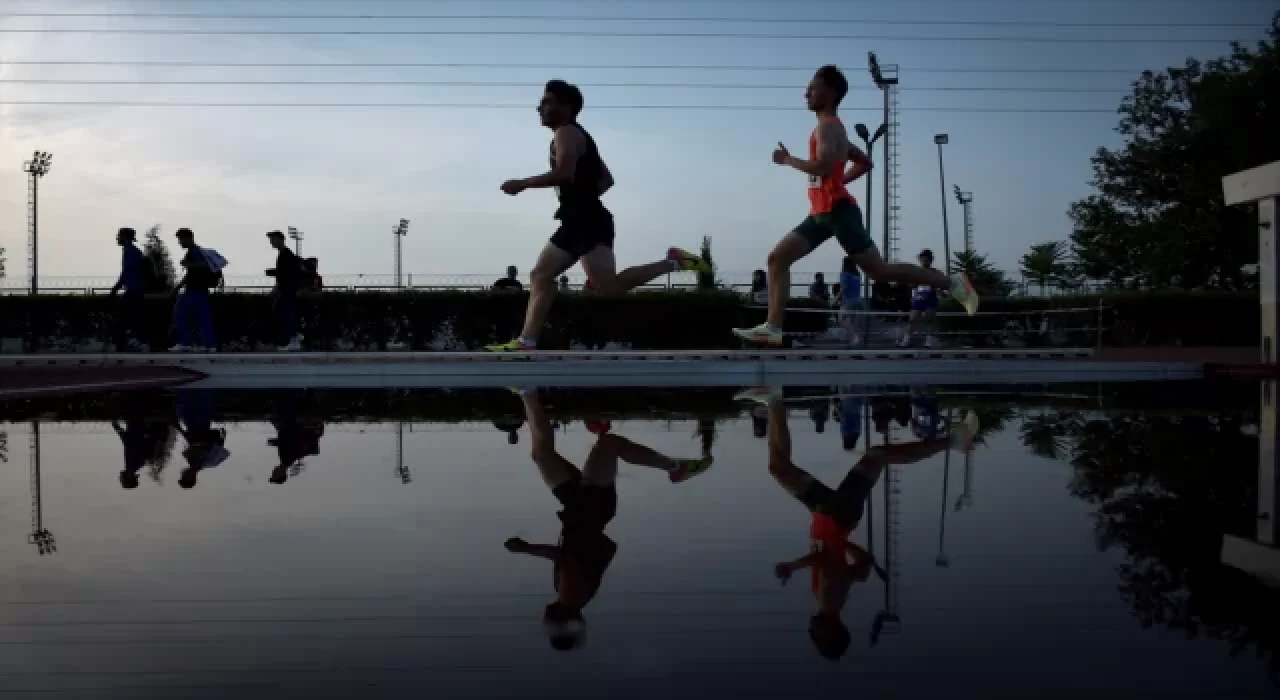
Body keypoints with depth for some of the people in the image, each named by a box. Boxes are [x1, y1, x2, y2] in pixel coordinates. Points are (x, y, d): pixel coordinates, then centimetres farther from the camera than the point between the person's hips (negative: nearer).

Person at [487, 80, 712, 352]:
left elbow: (564, 173, -23)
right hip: (580, 221, 11)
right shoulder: (577, 137, 26)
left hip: (587, 222, -11)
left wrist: (522, 184, -15)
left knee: (608, 285, -18)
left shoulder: (566, 133, -5)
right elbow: (607, 179, 30)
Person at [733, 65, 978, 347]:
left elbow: (823, 168, -26)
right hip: (822, 212, 10)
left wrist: (788, 159, -12)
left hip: (837, 210, -10)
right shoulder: (831, 127, 21)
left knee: (878, 270, -8)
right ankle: (773, 328, -3)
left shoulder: (827, 126, -9)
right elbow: (865, 163, 29)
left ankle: (953, 283, 0)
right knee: (777, 258, 2)